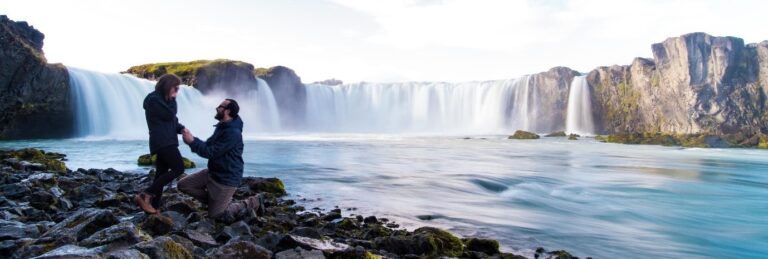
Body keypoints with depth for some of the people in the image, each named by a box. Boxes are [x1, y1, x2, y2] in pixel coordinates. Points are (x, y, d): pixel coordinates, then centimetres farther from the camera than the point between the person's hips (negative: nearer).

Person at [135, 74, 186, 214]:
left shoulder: (162, 99, 20)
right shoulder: (153, 99, -11)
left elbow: (171, 120, 20)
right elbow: (169, 115, -14)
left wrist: (181, 128, 2)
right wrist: (172, 100, 1)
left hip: (166, 141, 10)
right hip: (162, 141, -10)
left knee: (161, 173, 8)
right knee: (178, 168, -16)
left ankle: (154, 208, 11)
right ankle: (145, 195, -13)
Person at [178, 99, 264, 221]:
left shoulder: (233, 133, -25)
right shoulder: (221, 127, 7)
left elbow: (210, 152, -25)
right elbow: (208, 146, 11)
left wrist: (192, 141, -18)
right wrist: (192, 140, -7)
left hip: (226, 179, -9)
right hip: (212, 172, 9)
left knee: (215, 215, -2)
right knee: (183, 185, 5)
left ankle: (251, 204, 9)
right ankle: (216, 201, 14)